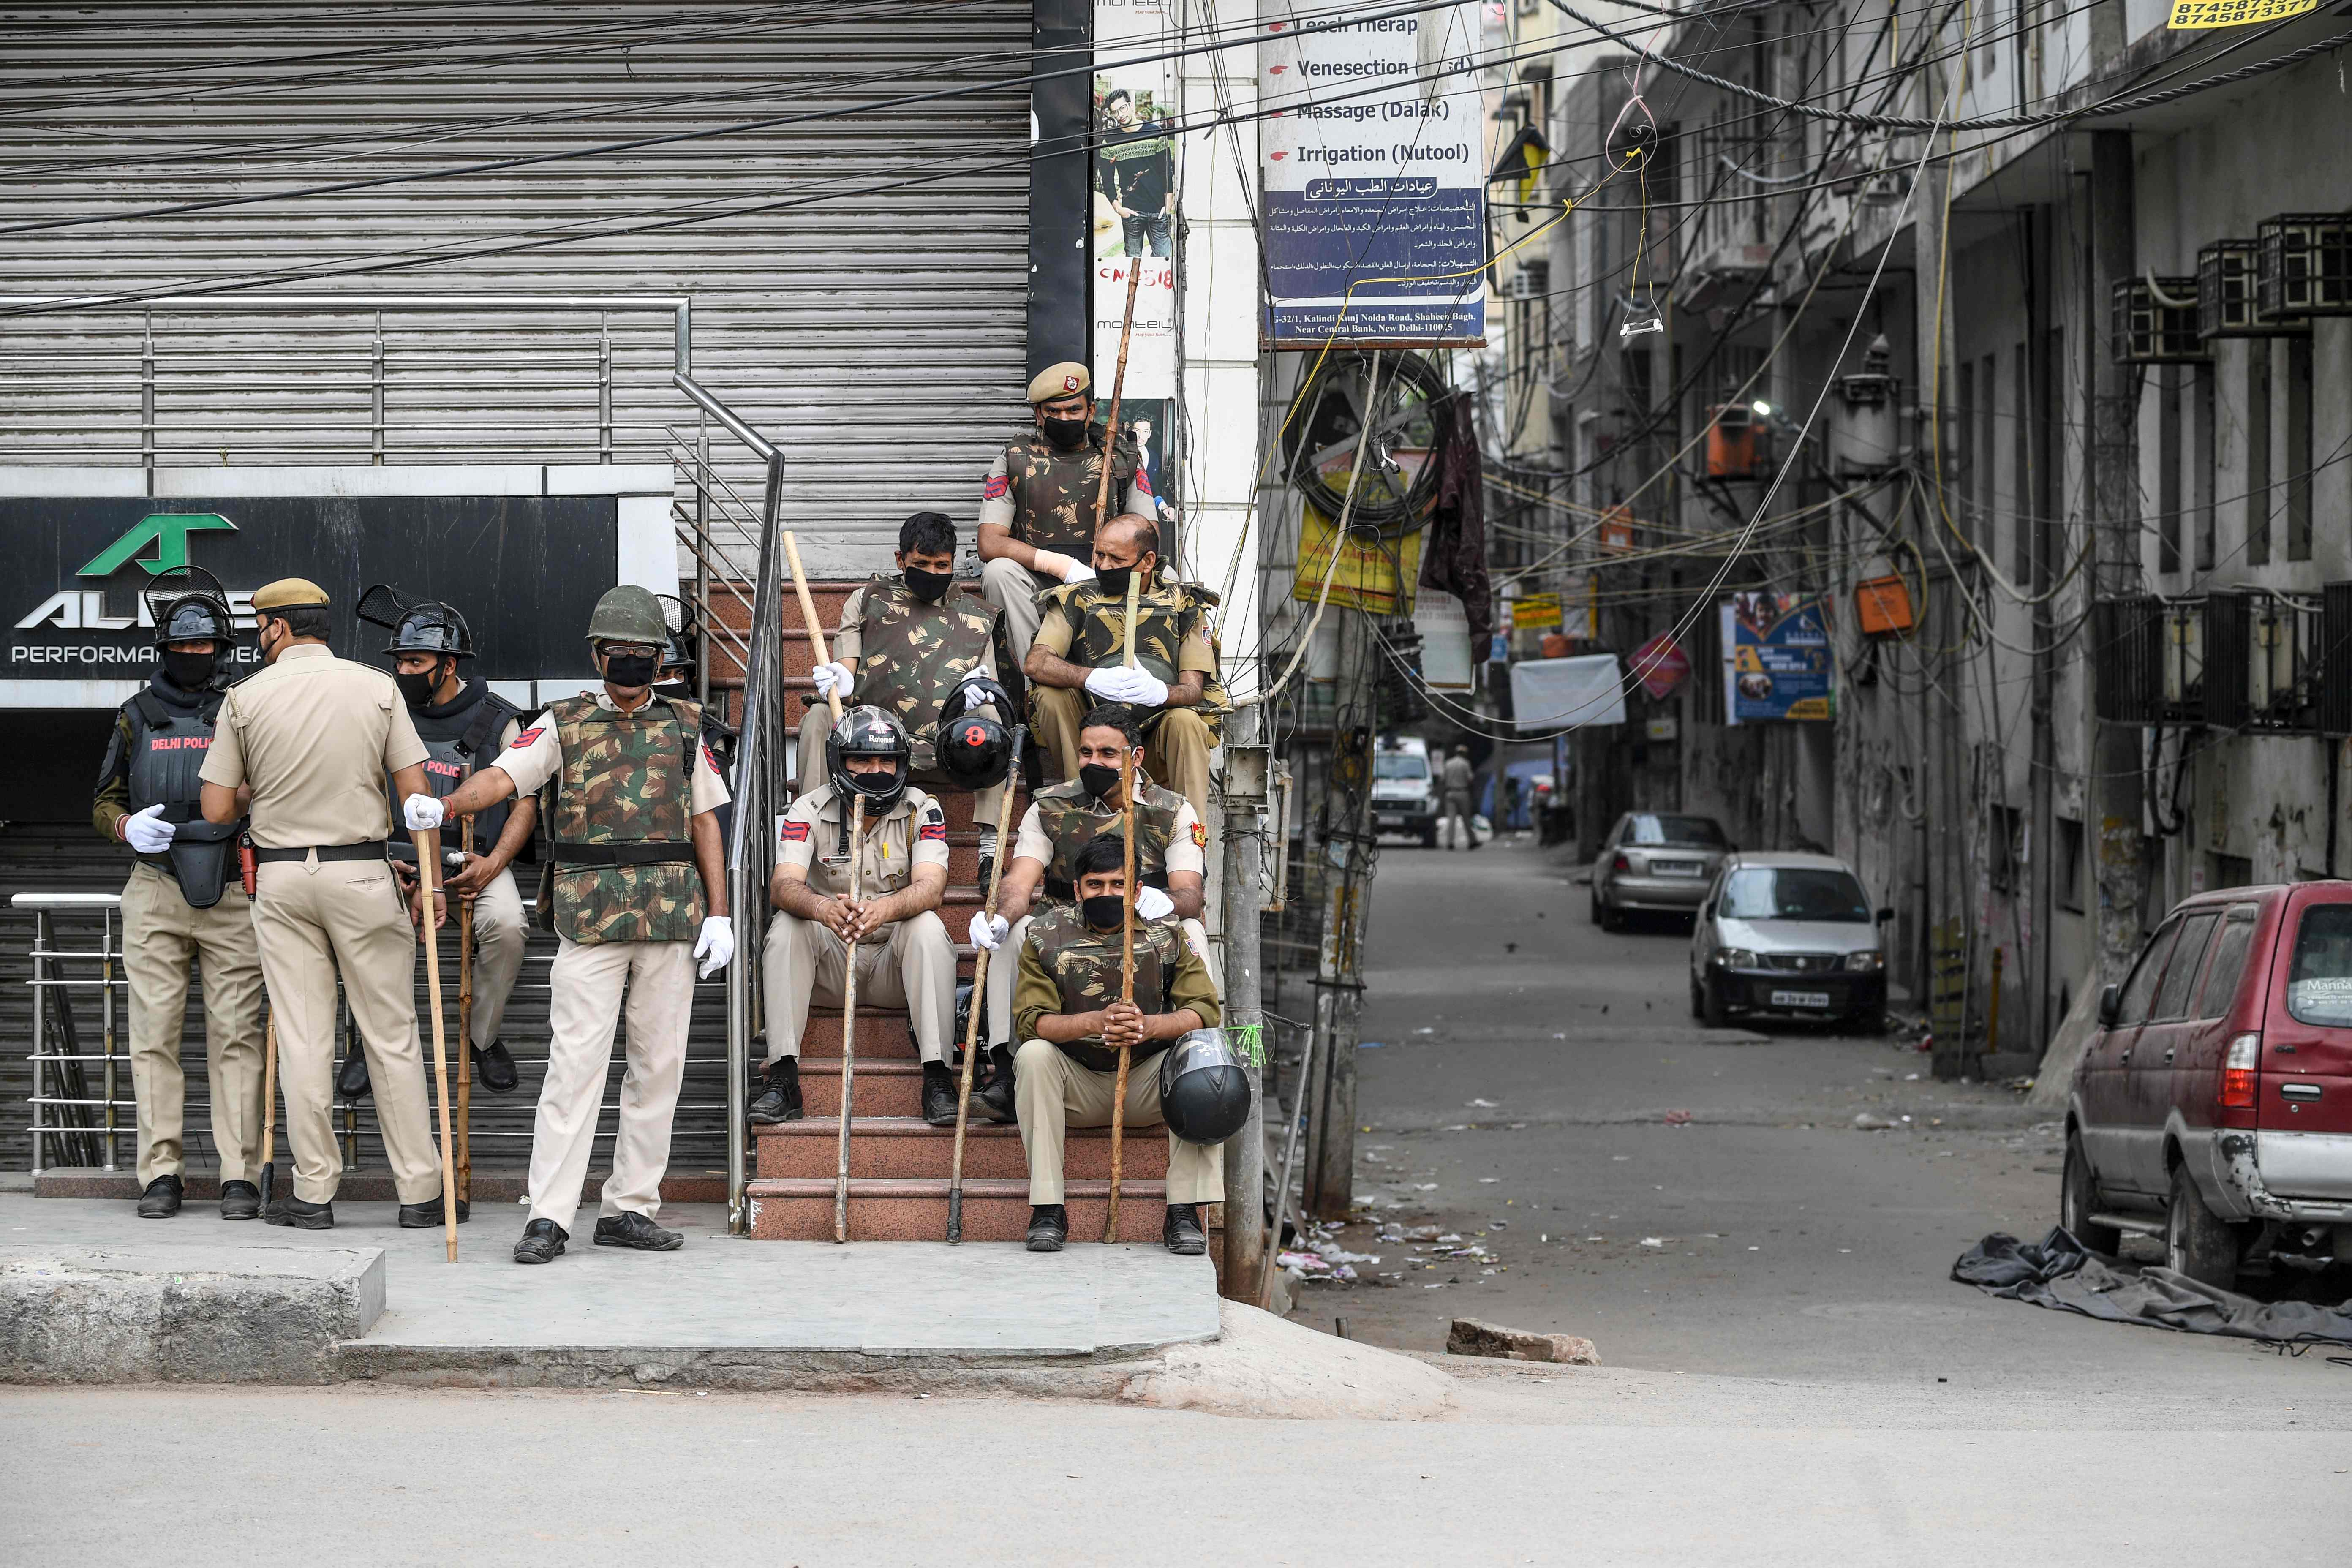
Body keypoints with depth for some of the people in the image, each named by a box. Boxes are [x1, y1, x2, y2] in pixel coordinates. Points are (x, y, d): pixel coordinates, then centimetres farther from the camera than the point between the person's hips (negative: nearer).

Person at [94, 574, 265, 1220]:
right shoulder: (137, 717, 14)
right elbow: (104, 802, 18)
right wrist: (127, 825, -4)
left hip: (232, 894, -1)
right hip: (155, 892, 1)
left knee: (236, 1034, -6)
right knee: (154, 1034, -3)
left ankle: (240, 1173, -5)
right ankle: (162, 1173, 0)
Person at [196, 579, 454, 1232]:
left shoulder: (245, 698, -1)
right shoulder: (377, 688, 0)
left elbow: (217, 810, 0)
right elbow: (417, 796, -3)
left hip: (280, 878, 0)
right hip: (362, 872, 0)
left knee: (302, 1039, 4)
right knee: (391, 1035, 5)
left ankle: (314, 1193, 5)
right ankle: (420, 1191, 6)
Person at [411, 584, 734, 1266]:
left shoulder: (683, 726, 12)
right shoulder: (564, 723, 4)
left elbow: (705, 822, 13)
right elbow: (503, 776, -10)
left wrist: (719, 913, 5)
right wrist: (443, 805, -29)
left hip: (672, 920, 3)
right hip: (591, 919, -3)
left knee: (659, 1064, 5)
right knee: (576, 1062, -9)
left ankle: (630, 1208, 12)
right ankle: (549, 1216, -10)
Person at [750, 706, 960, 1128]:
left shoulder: (923, 811, -7)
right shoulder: (810, 810, -7)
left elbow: (931, 887, -24)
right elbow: (783, 886, -23)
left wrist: (886, 909, -48)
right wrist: (822, 908, -48)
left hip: (896, 965, -1)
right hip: (831, 964, 1)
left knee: (928, 927, -30)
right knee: (786, 926, -26)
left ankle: (937, 1077, -31)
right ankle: (782, 1075, -29)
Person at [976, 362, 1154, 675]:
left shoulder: (1122, 456, 9)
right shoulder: (1014, 461, 3)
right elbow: (990, 544, -7)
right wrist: (1063, 566, -21)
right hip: (1036, 585, -1)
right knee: (999, 571, -32)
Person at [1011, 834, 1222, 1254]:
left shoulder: (1166, 936, -1)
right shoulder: (1045, 937, -3)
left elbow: (1204, 1010, -9)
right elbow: (1030, 1020, -14)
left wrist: (1149, 1025, -31)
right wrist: (1095, 1022, -33)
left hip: (1146, 1085, 1)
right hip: (1077, 1084, 0)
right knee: (1033, 1054, -30)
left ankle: (1184, 1211, -27)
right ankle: (1047, 1208, -27)